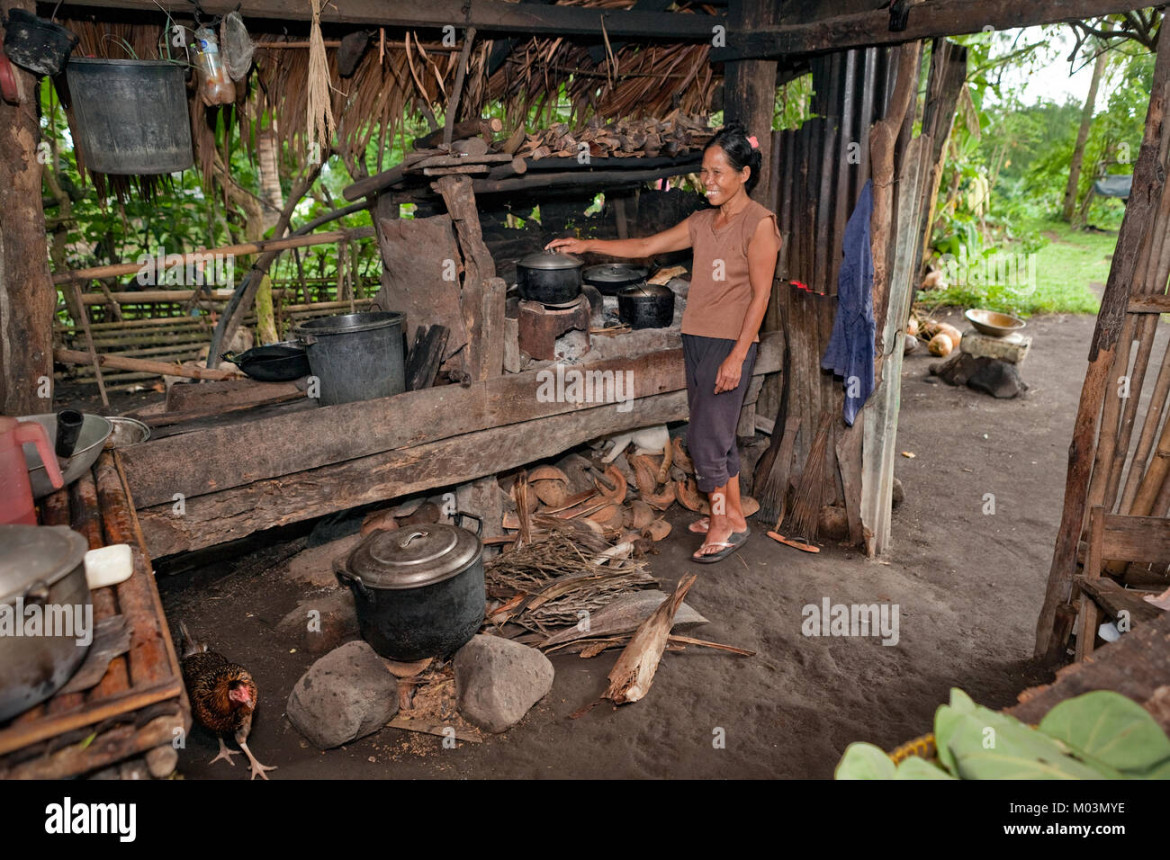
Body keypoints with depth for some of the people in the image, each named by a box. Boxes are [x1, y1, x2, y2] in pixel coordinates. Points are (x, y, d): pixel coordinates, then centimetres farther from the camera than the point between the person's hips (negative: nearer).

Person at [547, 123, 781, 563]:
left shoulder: (759, 223, -10)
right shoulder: (702, 222, 12)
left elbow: (760, 295, -14)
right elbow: (645, 246, 14)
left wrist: (737, 355, -18)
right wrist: (586, 244, 8)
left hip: (731, 344, -8)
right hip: (696, 339, 8)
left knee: (706, 436, -6)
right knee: (716, 434, 13)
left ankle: (723, 524, 10)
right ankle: (733, 516, 26)